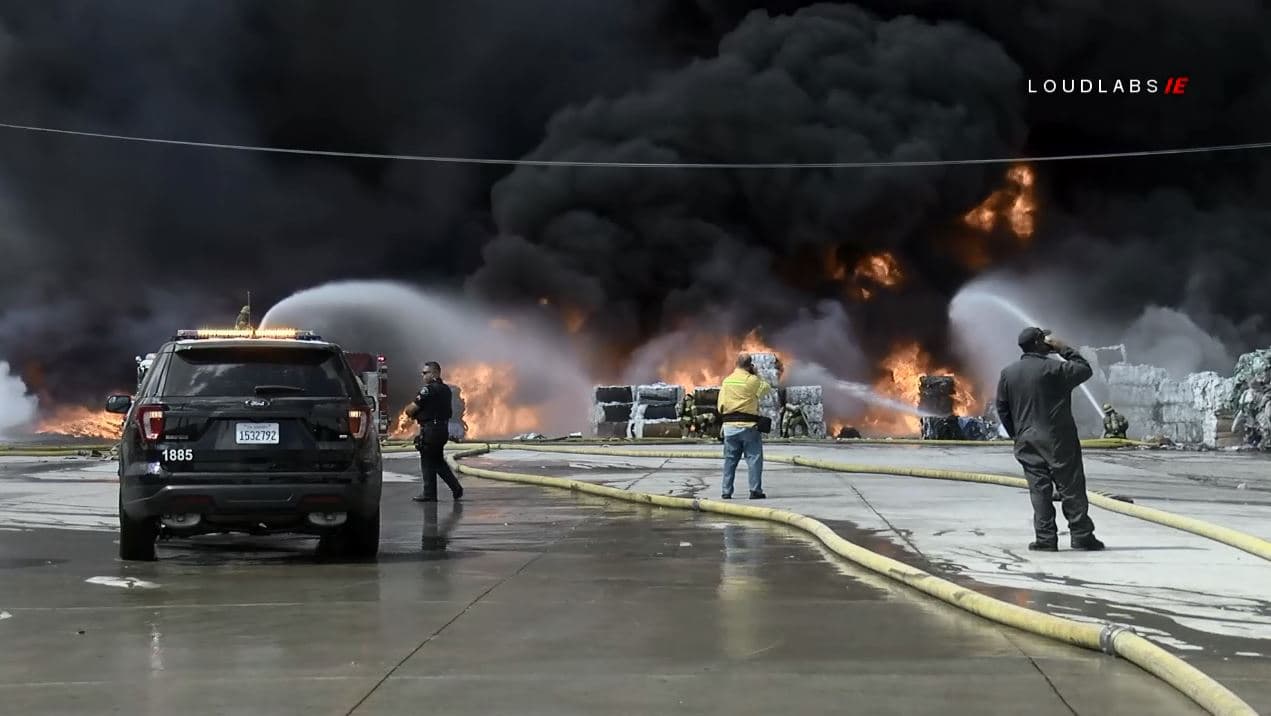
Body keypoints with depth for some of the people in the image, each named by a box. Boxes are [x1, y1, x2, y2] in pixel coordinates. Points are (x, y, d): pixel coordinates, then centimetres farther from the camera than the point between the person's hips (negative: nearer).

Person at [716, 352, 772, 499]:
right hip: (749, 425, -4)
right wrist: (756, 374, 10)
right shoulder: (752, 380, -9)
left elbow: (721, 405, 7)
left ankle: (726, 491, 9)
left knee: (730, 459, 10)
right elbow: (767, 388, 7)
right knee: (754, 458, 2)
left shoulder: (726, 381, 7)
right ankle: (755, 490, -3)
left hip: (729, 425, 4)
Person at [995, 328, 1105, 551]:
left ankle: (1045, 539, 2)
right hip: (1058, 441, -5)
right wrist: (1064, 349, 5)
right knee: (1071, 489, 2)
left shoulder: (1007, 373, 5)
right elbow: (1085, 370, 0)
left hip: (1026, 441, 5)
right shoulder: (1053, 369, -11)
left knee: (1039, 489, 5)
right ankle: (1081, 536, 3)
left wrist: (1016, 435, 16)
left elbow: (1002, 409, 9)